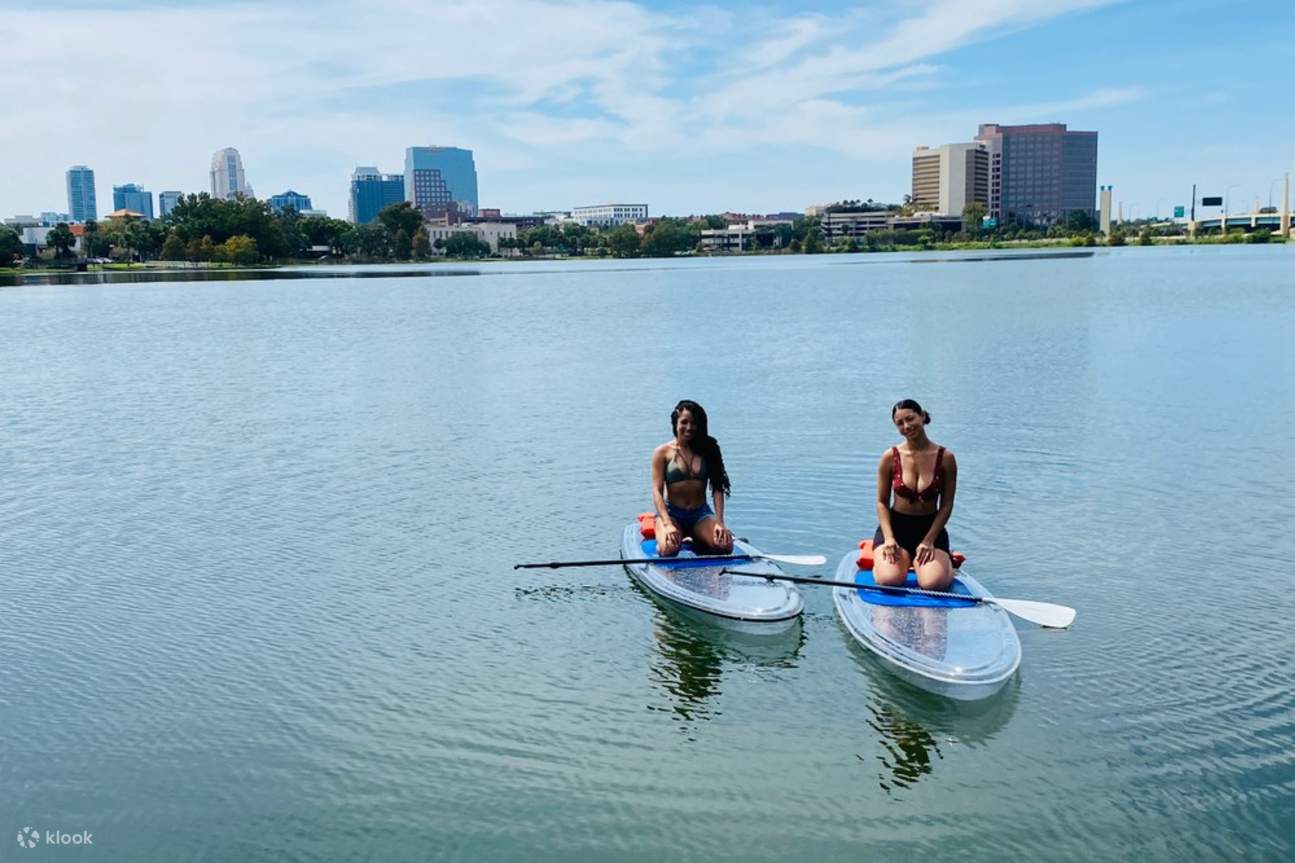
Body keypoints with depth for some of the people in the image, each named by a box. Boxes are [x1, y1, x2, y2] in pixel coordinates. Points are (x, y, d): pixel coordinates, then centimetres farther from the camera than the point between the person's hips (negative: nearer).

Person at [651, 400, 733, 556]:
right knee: (669, 549, -32)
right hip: (672, 514, -2)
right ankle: (662, 538, 6)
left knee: (725, 545, -24)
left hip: (701, 515, 2)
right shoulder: (662, 452, -1)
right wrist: (668, 524, -22)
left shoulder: (707, 449, 6)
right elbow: (657, 491, -8)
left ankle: (696, 538, 9)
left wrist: (719, 522, -12)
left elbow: (717, 488, 1)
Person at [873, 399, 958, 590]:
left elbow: (946, 506, -3)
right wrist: (888, 538, -13)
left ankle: (945, 560, 16)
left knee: (933, 583, -22)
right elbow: (882, 502, 0)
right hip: (896, 526, 0)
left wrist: (929, 541, -12)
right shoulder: (890, 457, -5)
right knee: (890, 579, -24)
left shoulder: (945, 458, -6)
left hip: (930, 527, 0)